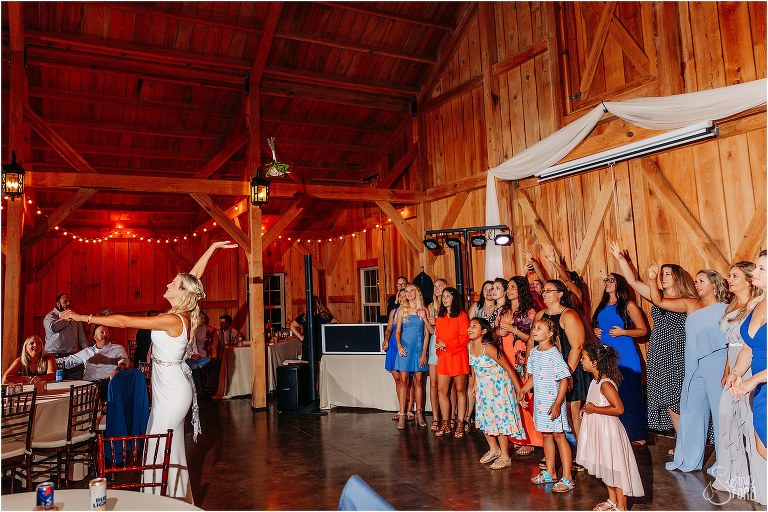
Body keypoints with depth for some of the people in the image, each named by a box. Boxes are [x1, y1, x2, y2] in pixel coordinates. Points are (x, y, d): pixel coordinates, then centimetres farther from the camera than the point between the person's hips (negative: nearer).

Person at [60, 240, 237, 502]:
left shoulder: (172, 319, -23)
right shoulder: (184, 314, 1)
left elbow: (123, 321, -22)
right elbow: (194, 276, 10)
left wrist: (82, 317, -15)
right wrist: (212, 248, 15)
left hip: (172, 390, -10)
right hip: (168, 387, 10)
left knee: (160, 449, -1)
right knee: (169, 447, 17)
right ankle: (178, 500, 29)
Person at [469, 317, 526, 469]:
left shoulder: (489, 348, -25)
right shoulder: (470, 346, -4)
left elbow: (509, 369, -20)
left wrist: (519, 391, -18)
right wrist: (475, 384, 20)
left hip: (498, 387, -7)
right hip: (483, 387, 8)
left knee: (500, 419, -2)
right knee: (484, 418, 13)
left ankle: (505, 457, 13)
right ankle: (494, 449, 33)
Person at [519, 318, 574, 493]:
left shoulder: (554, 354, -18)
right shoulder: (533, 353, 6)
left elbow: (564, 380, -18)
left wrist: (557, 404, -21)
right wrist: (523, 390, 6)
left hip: (553, 402, -7)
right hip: (540, 401, 7)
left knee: (559, 436, 0)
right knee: (546, 435, 16)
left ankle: (567, 478, 10)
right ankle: (549, 473, 30)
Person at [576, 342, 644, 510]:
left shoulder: (605, 384, -23)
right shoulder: (596, 381, 6)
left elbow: (619, 408, -30)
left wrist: (594, 409, -24)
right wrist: (586, 409, 6)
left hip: (608, 431, -10)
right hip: (598, 430, 10)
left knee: (615, 467, 4)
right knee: (606, 467, 20)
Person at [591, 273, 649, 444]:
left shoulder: (628, 305, -2)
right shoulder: (602, 307, 14)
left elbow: (643, 330, -2)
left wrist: (623, 332, -15)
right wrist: (595, 332, 6)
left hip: (625, 358, -5)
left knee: (629, 395, -3)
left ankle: (637, 437, 8)